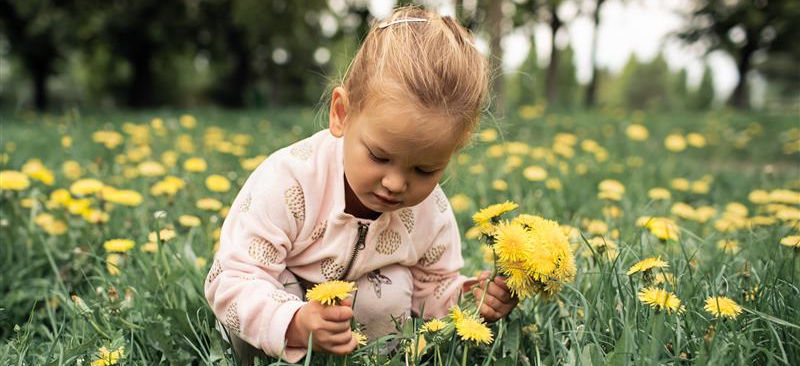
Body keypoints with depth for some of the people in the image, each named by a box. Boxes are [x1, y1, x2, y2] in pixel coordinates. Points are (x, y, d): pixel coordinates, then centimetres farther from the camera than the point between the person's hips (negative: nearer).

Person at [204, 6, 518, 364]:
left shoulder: (433, 214, -20)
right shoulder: (289, 182, -35)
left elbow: (434, 290, -4)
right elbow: (231, 281, -34)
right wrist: (294, 325, -53)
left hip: (368, 306, 3)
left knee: (393, 294, -26)